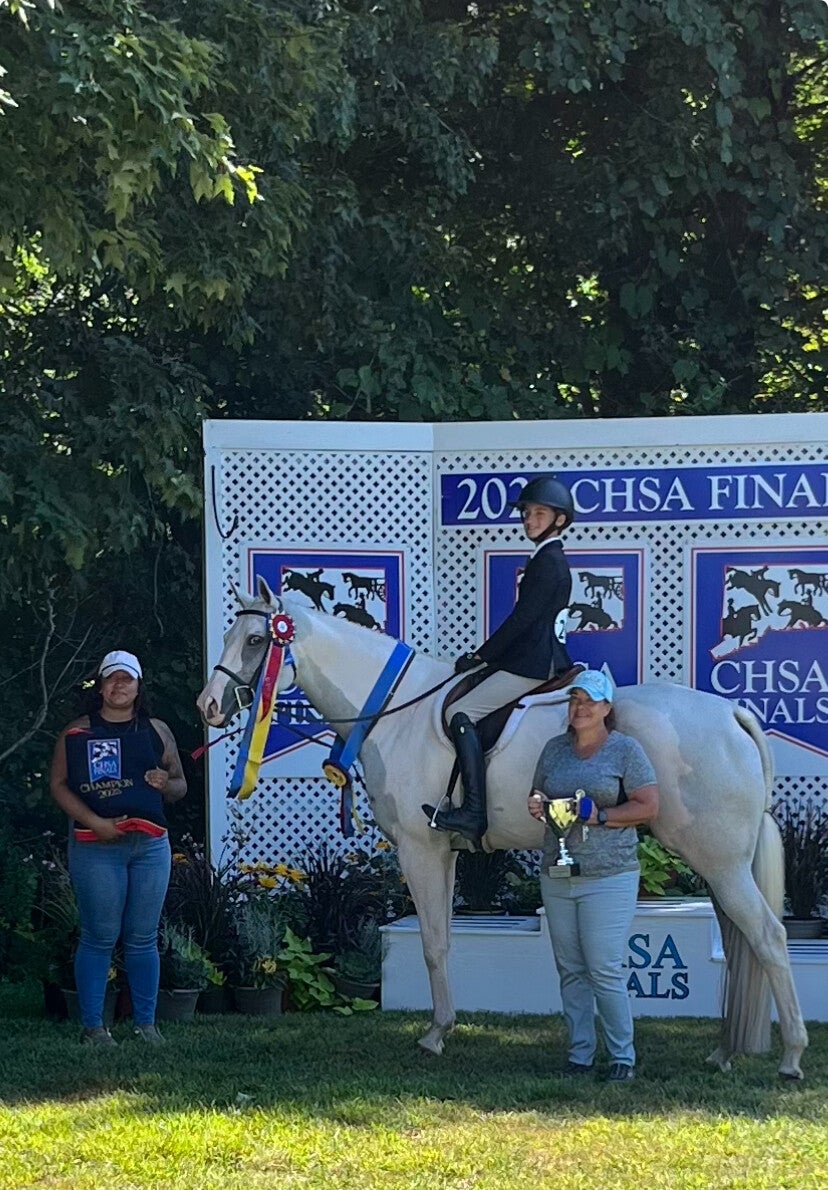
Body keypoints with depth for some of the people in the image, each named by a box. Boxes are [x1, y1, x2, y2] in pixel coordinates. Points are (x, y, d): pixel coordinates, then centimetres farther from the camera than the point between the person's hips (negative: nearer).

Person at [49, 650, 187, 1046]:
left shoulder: (157, 731, 12)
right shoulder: (77, 732, 2)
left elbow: (180, 785, 16)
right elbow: (58, 784, -3)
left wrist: (166, 784, -9)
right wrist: (94, 821, -15)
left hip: (150, 845, 3)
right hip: (96, 846, -3)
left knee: (143, 939, 7)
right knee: (100, 938, -2)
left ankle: (146, 1023, 13)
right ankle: (92, 1026, 3)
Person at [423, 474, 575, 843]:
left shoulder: (547, 562, -13)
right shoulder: (549, 559, 19)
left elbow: (521, 619, -17)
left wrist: (480, 656, -10)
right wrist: (485, 655, 20)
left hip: (532, 665, -11)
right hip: (542, 660, 11)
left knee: (461, 712, -18)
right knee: (470, 710, 19)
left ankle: (473, 813, -27)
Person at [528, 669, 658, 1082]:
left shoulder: (626, 750, -3)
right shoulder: (555, 749, 12)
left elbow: (649, 806, -7)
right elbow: (537, 795, 22)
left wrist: (599, 816, -18)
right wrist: (536, 806, -2)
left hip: (609, 876, -5)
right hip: (556, 875, 5)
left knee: (605, 970, -8)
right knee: (570, 970, 7)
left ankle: (623, 1056, 2)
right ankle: (579, 1055, 15)